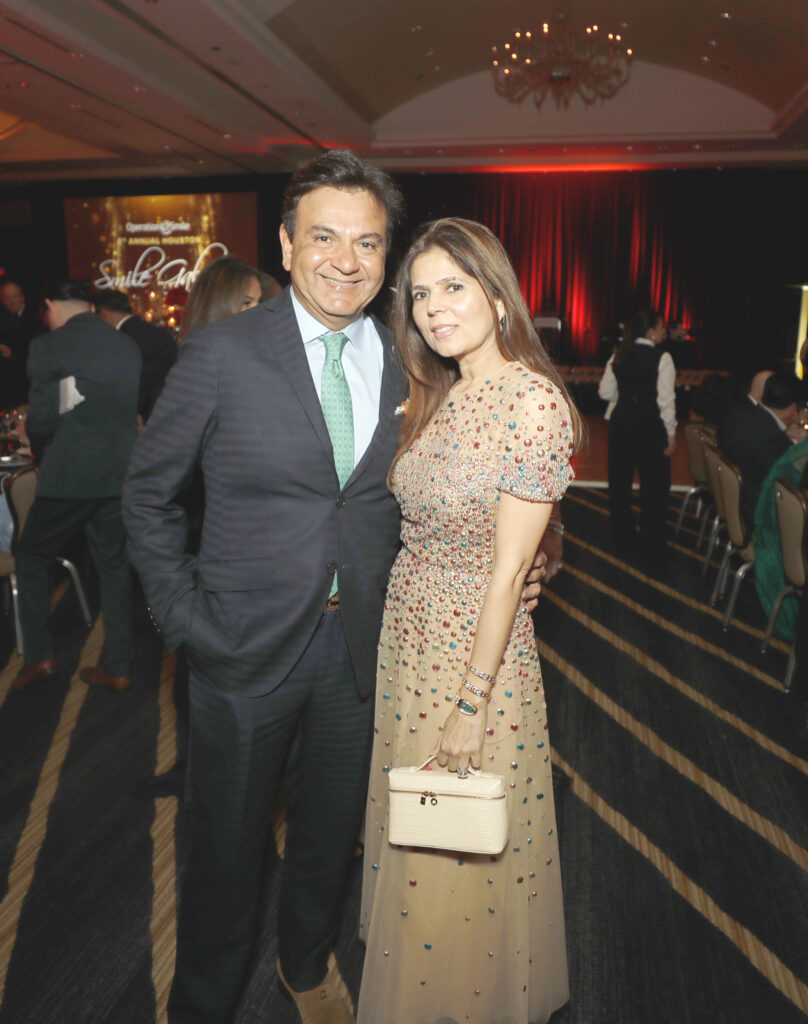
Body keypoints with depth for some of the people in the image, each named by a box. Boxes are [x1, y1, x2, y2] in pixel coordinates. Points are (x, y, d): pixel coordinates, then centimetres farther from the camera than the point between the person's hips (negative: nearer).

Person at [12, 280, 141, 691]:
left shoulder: (47, 347, -9)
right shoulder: (128, 346, 5)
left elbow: (41, 420, -9)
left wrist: (41, 451, 11)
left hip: (68, 475, -5)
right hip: (120, 473, 5)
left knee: (30, 557, 15)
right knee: (114, 565, 14)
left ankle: (38, 655, 14)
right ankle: (117, 666, 19)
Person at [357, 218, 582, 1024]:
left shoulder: (533, 402, -20)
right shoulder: (439, 395, 3)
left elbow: (509, 568, -20)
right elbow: (418, 528, 6)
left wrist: (473, 701, -18)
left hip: (477, 646, -7)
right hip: (407, 633, 8)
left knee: (465, 846, 13)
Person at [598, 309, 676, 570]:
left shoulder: (619, 356, 4)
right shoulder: (661, 358, -11)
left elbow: (605, 392, 6)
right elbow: (666, 400, -14)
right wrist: (671, 433, -7)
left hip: (621, 422, 5)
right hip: (650, 424, -5)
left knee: (619, 482, 15)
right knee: (653, 487, 4)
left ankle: (622, 544, 27)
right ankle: (652, 553, 10)